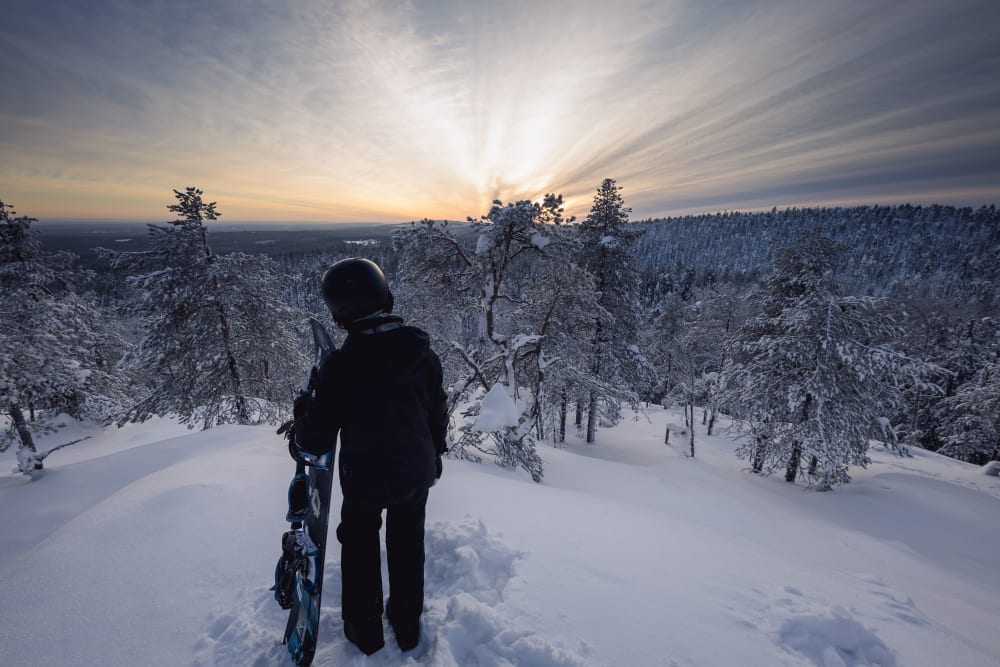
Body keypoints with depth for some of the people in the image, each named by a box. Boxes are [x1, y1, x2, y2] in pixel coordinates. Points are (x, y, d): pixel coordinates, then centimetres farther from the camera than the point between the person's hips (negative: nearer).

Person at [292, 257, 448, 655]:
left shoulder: (340, 365, -24)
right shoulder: (422, 352, -13)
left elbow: (317, 441, -15)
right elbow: (438, 412, -1)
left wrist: (303, 417, 7)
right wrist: (435, 452, 16)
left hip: (364, 478, -3)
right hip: (417, 473, 3)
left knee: (360, 549, 24)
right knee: (407, 546, 25)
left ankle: (365, 631, 43)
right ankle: (408, 626, 45)